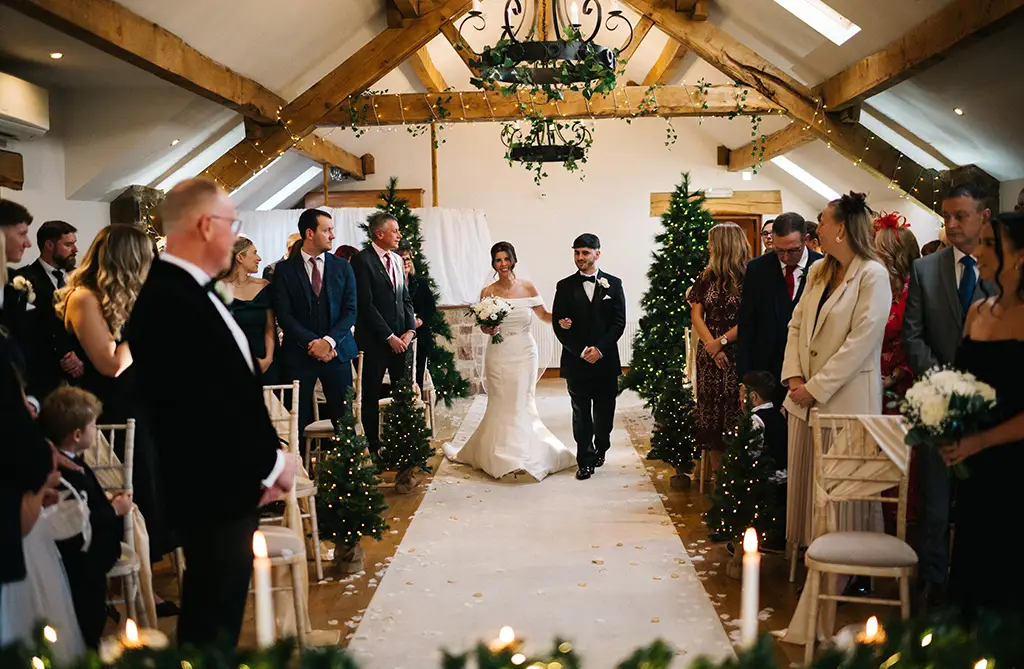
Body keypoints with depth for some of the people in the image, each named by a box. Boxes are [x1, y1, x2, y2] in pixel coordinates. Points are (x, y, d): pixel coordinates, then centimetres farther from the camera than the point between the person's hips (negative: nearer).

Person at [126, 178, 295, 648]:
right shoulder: (169, 302, -23)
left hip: (227, 485, 9)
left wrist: (264, 462, 6)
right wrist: (272, 462, -12)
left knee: (219, 612, 21)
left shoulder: (186, 290, 9)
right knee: (212, 624, 6)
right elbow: (204, 410, -25)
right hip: (213, 492, -9)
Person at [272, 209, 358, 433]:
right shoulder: (284, 269, 1)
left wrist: (329, 341, -11)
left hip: (337, 351, 2)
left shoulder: (342, 267, 8)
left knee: (344, 418, 2)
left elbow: (350, 310, 2)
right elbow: (284, 315, -5)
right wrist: (312, 343, -14)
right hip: (299, 353, -2)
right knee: (297, 420, 1)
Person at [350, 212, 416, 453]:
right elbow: (366, 305, -14)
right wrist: (390, 337, -14)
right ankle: (374, 447, 13)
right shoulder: (362, 260, -9)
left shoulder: (397, 260, 14)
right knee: (371, 395, 4)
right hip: (375, 340, -6)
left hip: (401, 339, 6)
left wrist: (410, 330, 0)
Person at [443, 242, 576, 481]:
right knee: (501, 405, 5)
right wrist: (488, 329, -16)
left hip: (524, 353, 0)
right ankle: (500, 456, 20)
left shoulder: (528, 288, -2)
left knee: (522, 404, 4)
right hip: (499, 354, 0)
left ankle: (521, 455, 19)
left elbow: (543, 315, 7)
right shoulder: (488, 292, -1)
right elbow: (484, 326, 6)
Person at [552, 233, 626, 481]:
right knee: (581, 414, 5)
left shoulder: (613, 284, 4)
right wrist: (581, 351, -11)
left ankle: (601, 448, 34)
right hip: (576, 361, 0)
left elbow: (619, 322, -2)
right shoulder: (565, 286, 3)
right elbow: (559, 325, -1)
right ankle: (586, 460, 15)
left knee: (604, 412, 9)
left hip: (605, 360, 0)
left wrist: (600, 349, -13)